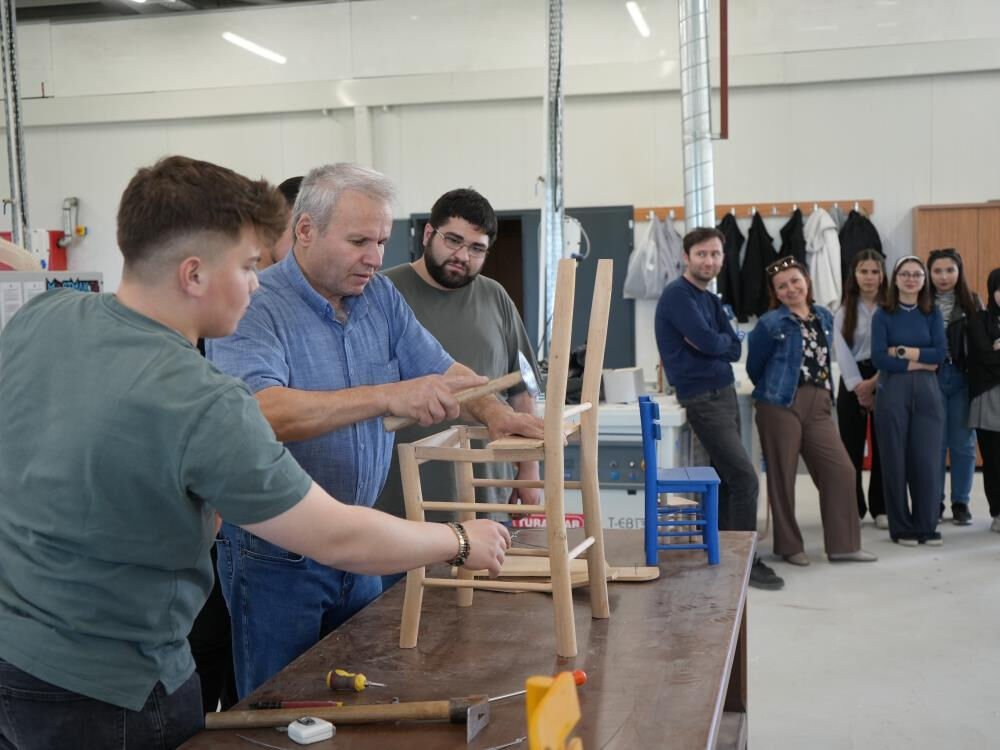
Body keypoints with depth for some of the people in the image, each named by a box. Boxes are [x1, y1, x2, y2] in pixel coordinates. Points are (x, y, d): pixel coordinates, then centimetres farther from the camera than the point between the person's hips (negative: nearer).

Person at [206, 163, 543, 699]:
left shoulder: (380, 297, 5)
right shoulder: (254, 307, -17)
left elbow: (442, 371, 8)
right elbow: (262, 413, -32)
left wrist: (493, 411, -13)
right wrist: (387, 398, -39)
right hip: (277, 559, -6)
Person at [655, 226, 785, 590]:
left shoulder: (711, 300, 17)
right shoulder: (678, 295, -11)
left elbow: (734, 349, 8)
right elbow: (709, 342, -20)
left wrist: (711, 342, -10)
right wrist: (718, 341, 2)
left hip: (724, 393, 9)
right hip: (702, 399, -9)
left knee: (725, 477, 10)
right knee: (744, 478, -11)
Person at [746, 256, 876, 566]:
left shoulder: (824, 317, 12)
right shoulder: (771, 323, -5)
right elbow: (754, 366, 4)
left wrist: (827, 394, 14)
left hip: (818, 406, 5)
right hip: (780, 405, -5)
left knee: (841, 470, 1)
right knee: (783, 476, 1)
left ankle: (842, 545, 10)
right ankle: (789, 545, 14)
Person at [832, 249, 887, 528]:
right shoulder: (844, 311, 5)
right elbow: (842, 352, -3)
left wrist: (874, 382, -15)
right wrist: (859, 387, -13)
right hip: (853, 383, 1)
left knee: (884, 446, 2)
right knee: (851, 446, 2)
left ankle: (881, 508, 12)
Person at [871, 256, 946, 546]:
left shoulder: (932, 313, 9)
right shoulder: (883, 314, 1)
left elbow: (940, 354, -2)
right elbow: (879, 358, -8)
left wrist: (902, 351, -10)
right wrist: (919, 362, -9)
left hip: (927, 391, 2)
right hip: (892, 391, -2)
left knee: (928, 459, 0)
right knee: (895, 460, 1)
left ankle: (927, 526, 11)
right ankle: (901, 528, 11)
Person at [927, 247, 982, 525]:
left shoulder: (972, 302, 5)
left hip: (963, 379, 1)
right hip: (931, 378, -1)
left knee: (963, 442, 6)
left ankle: (961, 502, 16)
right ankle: (934, 502, 15)